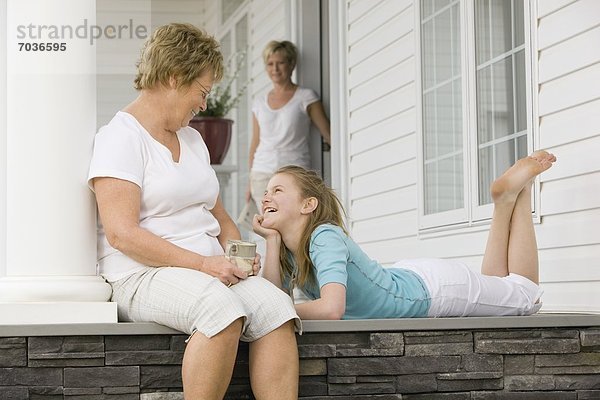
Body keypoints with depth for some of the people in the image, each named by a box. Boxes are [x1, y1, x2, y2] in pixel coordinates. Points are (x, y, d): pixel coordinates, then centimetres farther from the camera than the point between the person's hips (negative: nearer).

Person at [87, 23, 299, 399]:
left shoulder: (192, 138, 23)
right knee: (222, 307, -37)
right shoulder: (122, 136, -4)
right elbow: (121, 233, -14)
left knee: (275, 304, -24)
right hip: (142, 275, -7)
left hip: (209, 272, 7)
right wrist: (202, 263, -17)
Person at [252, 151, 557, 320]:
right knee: (494, 284, 31)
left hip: (434, 284, -7)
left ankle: (516, 191, 26)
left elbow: (331, 309, -48)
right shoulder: (286, 248, -11)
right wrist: (273, 240, -27)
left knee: (526, 295, 17)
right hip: (403, 277, 7)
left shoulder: (324, 237, -35)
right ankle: (504, 201, 33)